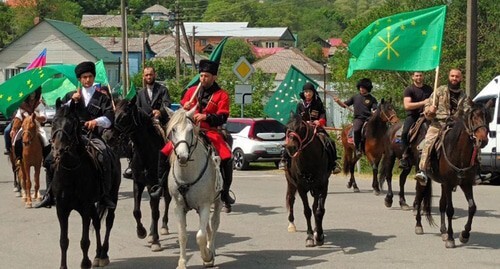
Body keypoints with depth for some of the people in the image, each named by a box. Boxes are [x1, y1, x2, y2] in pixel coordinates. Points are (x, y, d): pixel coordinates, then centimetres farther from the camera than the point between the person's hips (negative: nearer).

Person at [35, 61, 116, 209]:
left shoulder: (102, 98, 11)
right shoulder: (70, 96, 18)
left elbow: (109, 118, -3)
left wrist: (96, 121, -24)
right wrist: (72, 101, -4)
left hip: (93, 136, -3)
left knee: (104, 158, -31)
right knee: (50, 160, -13)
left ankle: (105, 195, -24)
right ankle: (49, 195, -2)